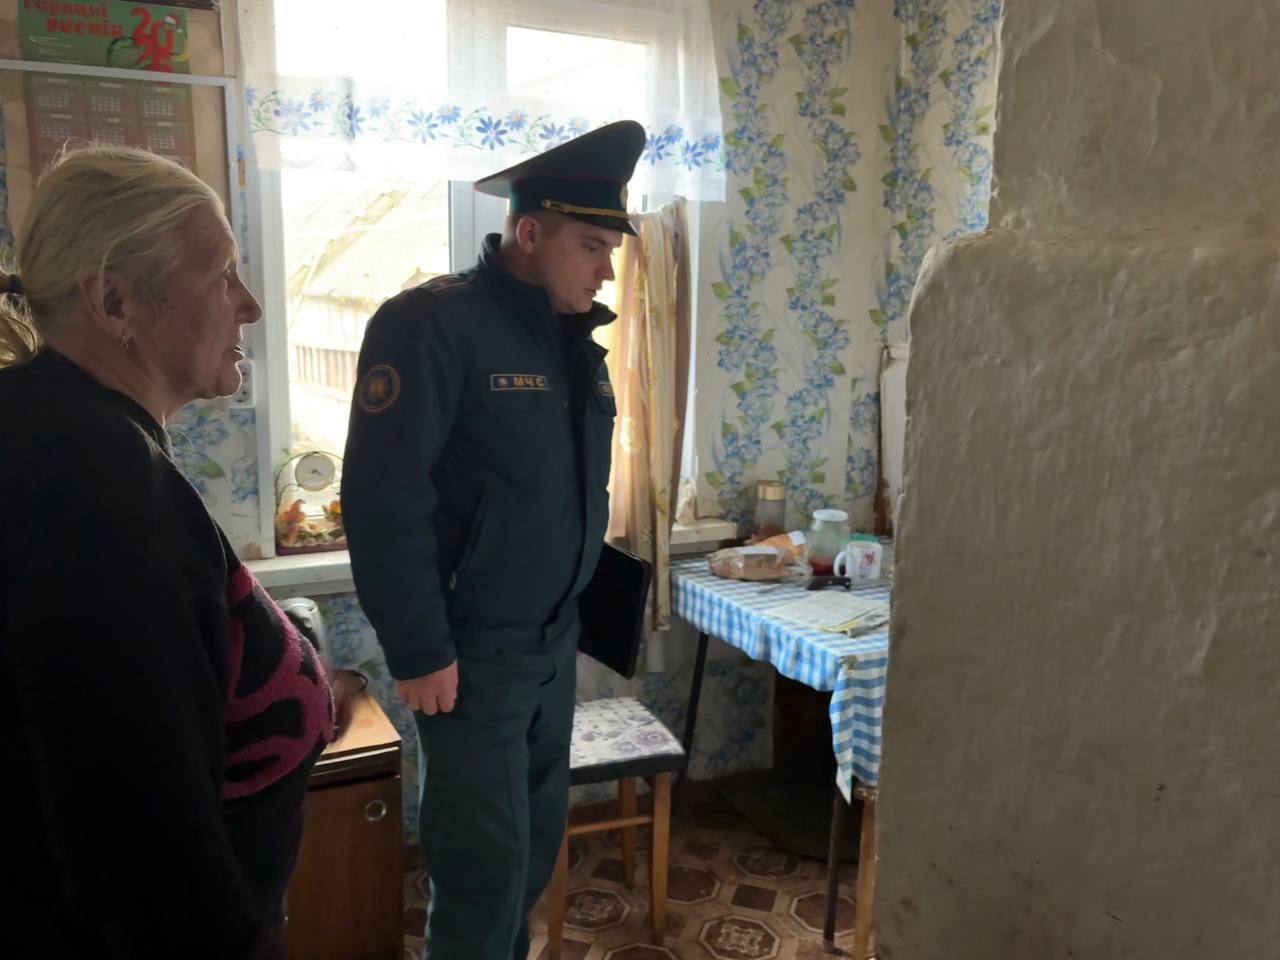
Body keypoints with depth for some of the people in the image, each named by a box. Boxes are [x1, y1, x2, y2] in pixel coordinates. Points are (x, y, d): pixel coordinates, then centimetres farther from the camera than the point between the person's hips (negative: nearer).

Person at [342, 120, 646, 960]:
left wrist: (588, 601, 13)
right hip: (472, 647, -7)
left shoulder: (573, 333, 8)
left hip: (557, 639, 8)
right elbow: (384, 495, -21)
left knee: (539, 843, 20)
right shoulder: (433, 324, -17)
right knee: (487, 860, 4)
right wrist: (419, 650, -19)